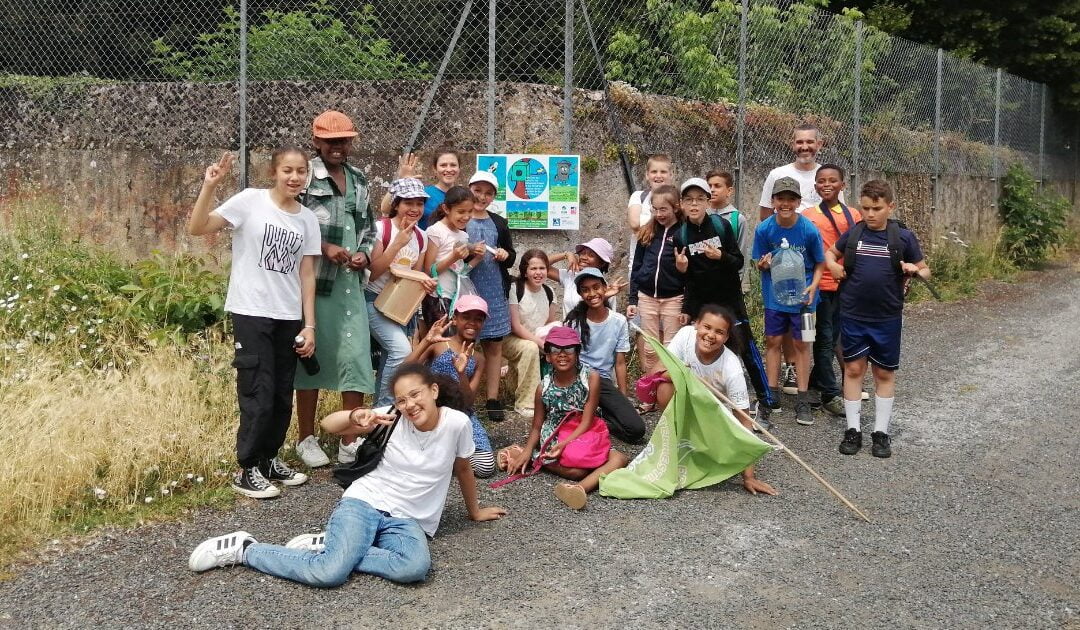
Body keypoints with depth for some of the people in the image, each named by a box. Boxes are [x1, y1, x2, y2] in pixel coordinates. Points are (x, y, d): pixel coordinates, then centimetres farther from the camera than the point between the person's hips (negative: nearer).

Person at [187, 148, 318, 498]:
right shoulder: (250, 201, -6)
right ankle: (247, 470, 8)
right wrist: (209, 187, -24)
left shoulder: (308, 219, 7)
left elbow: (307, 275, 8)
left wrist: (309, 326, 4)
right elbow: (197, 228, -11)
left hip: (289, 318, 5)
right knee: (258, 395, -6)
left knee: (282, 397, 12)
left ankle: (269, 460, 29)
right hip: (251, 314, -5)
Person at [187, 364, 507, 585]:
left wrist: (475, 511, 28)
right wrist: (356, 417, -32)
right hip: (363, 503, -2)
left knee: (416, 567, -36)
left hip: (407, 521, 2)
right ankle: (245, 549, -8)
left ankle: (329, 547, -16)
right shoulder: (392, 418, -6)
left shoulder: (457, 423, -5)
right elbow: (328, 424, -10)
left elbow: (463, 469, 14)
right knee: (330, 573, -30)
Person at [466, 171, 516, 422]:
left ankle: (493, 399, 13)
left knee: (494, 345, 7)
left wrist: (506, 255, -1)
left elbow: (511, 257, 20)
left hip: (495, 292, 5)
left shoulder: (499, 223, 14)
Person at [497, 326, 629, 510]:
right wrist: (527, 450, -16)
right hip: (550, 443, -1)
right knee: (577, 471, -31)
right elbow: (536, 427, 3)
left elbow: (586, 422, -13)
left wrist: (563, 444, -25)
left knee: (620, 459, -27)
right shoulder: (544, 387, -3)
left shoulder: (591, 378, -10)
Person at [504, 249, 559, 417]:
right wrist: (540, 342, -25)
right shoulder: (515, 289, -17)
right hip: (511, 339, -6)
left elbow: (552, 324, 7)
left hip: (538, 338, 6)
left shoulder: (549, 292, 1)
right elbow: (515, 326, -19)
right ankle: (524, 404, -26)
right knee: (530, 348, -36)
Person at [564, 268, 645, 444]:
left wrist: (624, 399, 2)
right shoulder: (575, 320, -4)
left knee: (636, 429, -16)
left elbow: (620, 363, 5)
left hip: (603, 381, 2)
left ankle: (595, 415, 6)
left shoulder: (619, 322, 1)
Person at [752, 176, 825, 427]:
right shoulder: (764, 229, -11)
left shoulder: (809, 230, -16)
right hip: (774, 295, 2)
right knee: (772, 341, 8)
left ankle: (803, 401, 14)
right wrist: (764, 264, -23)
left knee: (801, 344, 5)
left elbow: (820, 264, -3)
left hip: (802, 295, -2)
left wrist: (813, 286, -19)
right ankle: (772, 394, 21)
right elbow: (759, 263, -1)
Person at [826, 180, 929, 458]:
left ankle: (881, 432, 18)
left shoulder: (903, 237, -5)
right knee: (853, 368, 6)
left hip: (887, 317, -1)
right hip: (853, 315, 1)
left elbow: (925, 272, 4)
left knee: (885, 373, 8)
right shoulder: (853, 234, 0)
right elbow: (830, 252, 18)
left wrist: (915, 270, -18)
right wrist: (832, 265, -3)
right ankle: (853, 430, 16)